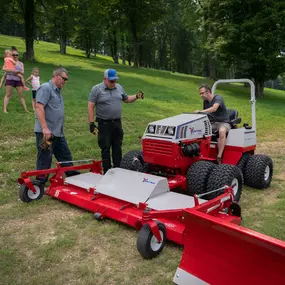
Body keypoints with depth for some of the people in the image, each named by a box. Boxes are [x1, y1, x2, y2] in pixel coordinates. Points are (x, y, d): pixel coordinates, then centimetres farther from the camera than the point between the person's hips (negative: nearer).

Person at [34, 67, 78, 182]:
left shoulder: (57, 90, 18)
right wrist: (45, 128, -27)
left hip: (58, 133, 9)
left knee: (66, 156, 17)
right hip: (46, 132, -9)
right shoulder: (45, 88, -12)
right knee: (45, 160, 0)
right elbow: (39, 107, -22)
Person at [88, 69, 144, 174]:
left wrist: (136, 96, 5)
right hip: (104, 124, -5)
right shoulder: (96, 89, -7)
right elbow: (90, 107, -9)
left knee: (117, 148, 11)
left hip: (117, 123, 5)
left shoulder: (119, 88, 9)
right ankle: (107, 171, 13)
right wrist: (91, 123, -14)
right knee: (105, 149, 3)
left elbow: (126, 99, 23)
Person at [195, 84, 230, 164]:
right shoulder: (206, 101, 10)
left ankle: (219, 157, -38)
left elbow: (214, 108, -32)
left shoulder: (218, 98, -13)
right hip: (213, 123, 7)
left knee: (222, 131, -39)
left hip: (224, 122, -7)